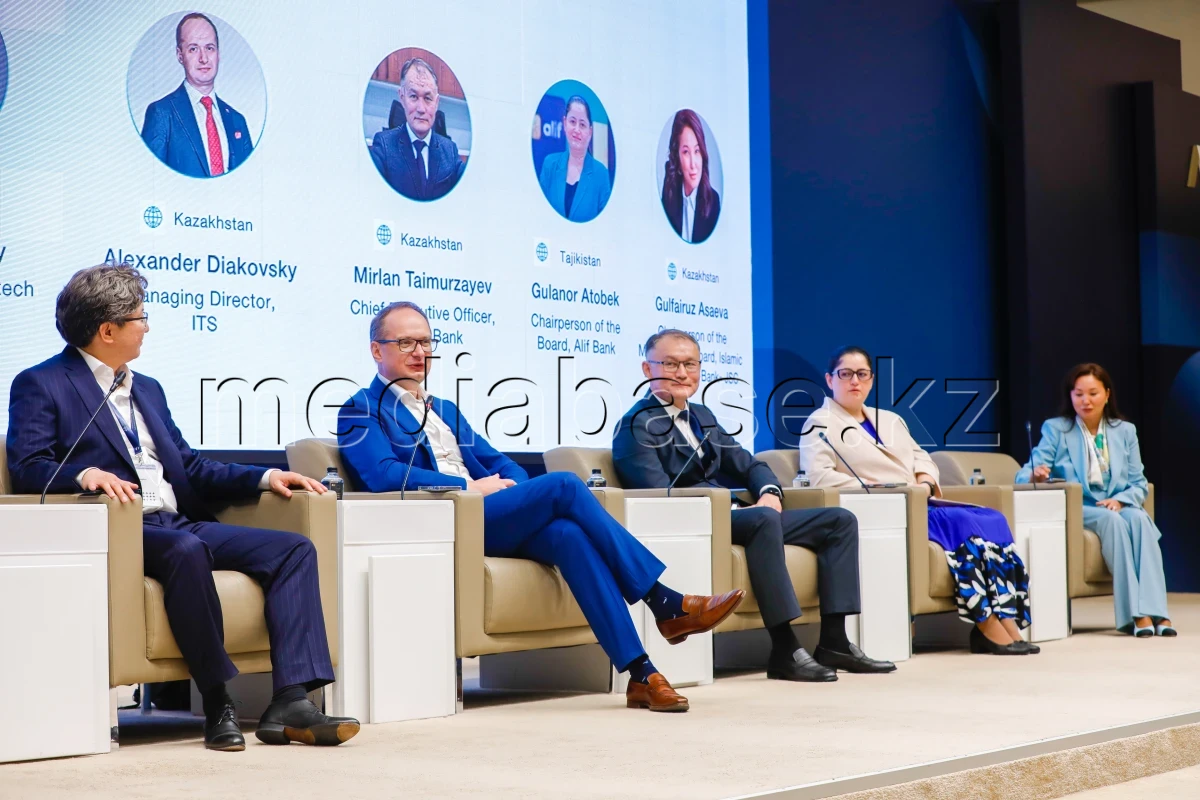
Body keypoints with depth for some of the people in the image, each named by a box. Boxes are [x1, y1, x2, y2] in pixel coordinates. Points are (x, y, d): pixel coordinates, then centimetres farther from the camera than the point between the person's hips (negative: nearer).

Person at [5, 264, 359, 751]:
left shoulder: (147, 389, 27)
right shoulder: (41, 385, 5)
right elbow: (26, 466, -9)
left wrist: (266, 477, 11)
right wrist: (86, 474, -29)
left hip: (180, 525, 8)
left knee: (294, 548, -12)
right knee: (185, 549, -39)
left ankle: (290, 702, -24)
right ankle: (217, 705, -30)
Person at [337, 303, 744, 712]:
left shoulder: (445, 410, 30)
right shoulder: (362, 411, 7)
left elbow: (498, 462, 25)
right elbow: (384, 475, -11)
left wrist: (518, 491, 1)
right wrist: (468, 487, -12)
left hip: (488, 518, 6)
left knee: (567, 533, -27)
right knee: (565, 485, -23)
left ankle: (641, 674, -35)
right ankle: (668, 605, -21)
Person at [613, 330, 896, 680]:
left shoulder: (701, 416, 21)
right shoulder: (637, 425, -5)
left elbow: (747, 465, 21)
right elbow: (662, 497, -17)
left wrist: (770, 493, -5)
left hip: (732, 516, 9)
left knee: (840, 520, 1)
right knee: (764, 520, -37)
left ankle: (833, 641, -8)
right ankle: (784, 650, -34)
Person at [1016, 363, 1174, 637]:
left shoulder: (1125, 431, 14)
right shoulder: (1055, 429, 4)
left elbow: (1139, 483, 9)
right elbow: (1026, 475, -8)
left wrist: (1120, 500, -14)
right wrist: (1035, 475, -34)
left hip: (1117, 507, 3)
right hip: (1075, 511, -2)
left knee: (1139, 518, -32)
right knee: (1111, 520, -34)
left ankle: (1154, 611, -42)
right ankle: (1134, 614, -39)